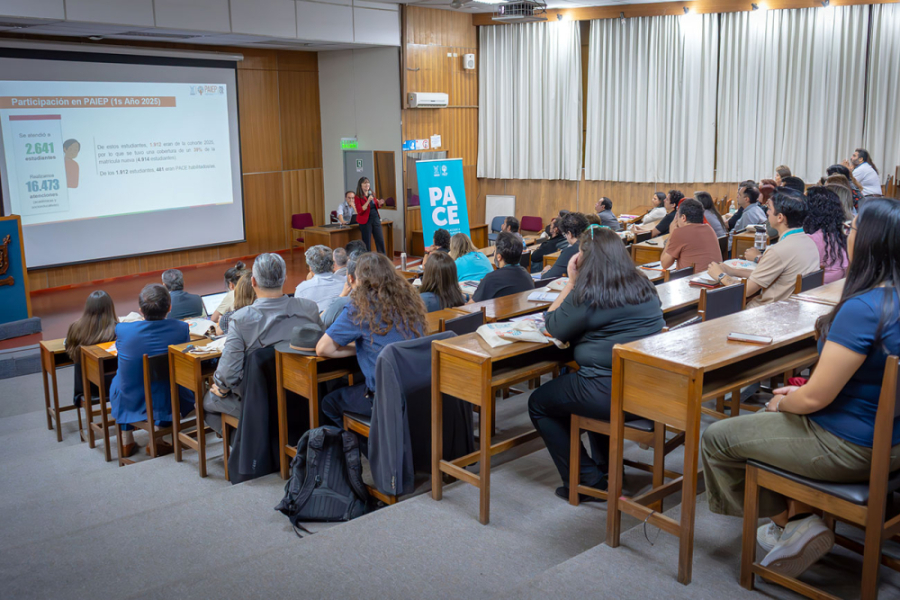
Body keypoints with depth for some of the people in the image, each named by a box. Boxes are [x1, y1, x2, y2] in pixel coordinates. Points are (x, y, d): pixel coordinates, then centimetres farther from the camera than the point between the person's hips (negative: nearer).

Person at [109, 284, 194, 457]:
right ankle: (157, 440, 31)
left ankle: (126, 441, 37)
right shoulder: (181, 329, -18)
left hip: (131, 405, 1)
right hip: (168, 405, 0)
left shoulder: (122, 330, -18)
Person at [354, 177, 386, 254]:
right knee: (367, 242, -3)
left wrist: (380, 203, 1)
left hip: (376, 218, 5)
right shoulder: (358, 197, -8)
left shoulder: (372, 194, 9)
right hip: (365, 221, -5)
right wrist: (368, 201, -23)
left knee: (380, 240, 4)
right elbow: (359, 211, -18)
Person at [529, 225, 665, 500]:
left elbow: (553, 327, -2)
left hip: (609, 394, -8)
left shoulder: (586, 295, -15)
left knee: (538, 403, 14)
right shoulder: (645, 288, 8)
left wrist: (571, 282, 1)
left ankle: (587, 480, 11)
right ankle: (607, 464, 39)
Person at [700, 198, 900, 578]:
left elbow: (816, 397, -24)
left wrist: (784, 403, -3)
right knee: (770, 415, 30)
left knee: (715, 439, 3)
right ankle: (798, 517, 23)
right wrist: (800, 393, 8)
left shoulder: (862, 309, -29)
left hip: (848, 448, -9)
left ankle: (791, 520, 16)